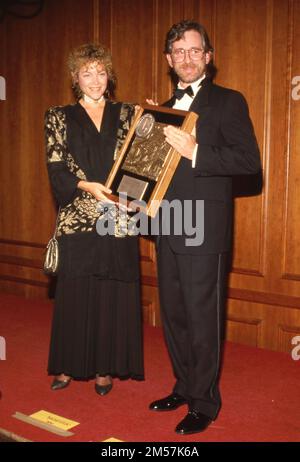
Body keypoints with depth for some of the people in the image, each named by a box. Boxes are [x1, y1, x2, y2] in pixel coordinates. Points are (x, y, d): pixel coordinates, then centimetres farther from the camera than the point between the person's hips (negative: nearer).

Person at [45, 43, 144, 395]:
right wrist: (87, 186, -18)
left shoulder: (126, 114, 12)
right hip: (77, 219, -1)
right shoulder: (60, 117, 8)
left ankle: (106, 369, 16)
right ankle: (69, 366, 20)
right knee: (75, 295, 4)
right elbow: (56, 171, -1)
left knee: (113, 296, 3)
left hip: (118, 221, 1)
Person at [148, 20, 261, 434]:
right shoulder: (165, 109, 18)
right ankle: (185, 387, 31)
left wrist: (195, 152, -23)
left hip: (204, 229, -7)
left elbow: (249, 160, -14)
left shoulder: (228, 102, -3)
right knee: (173, 314, 14)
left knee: (202, 317, -1)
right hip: (168, 228, 7)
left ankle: (205, 403, 15)